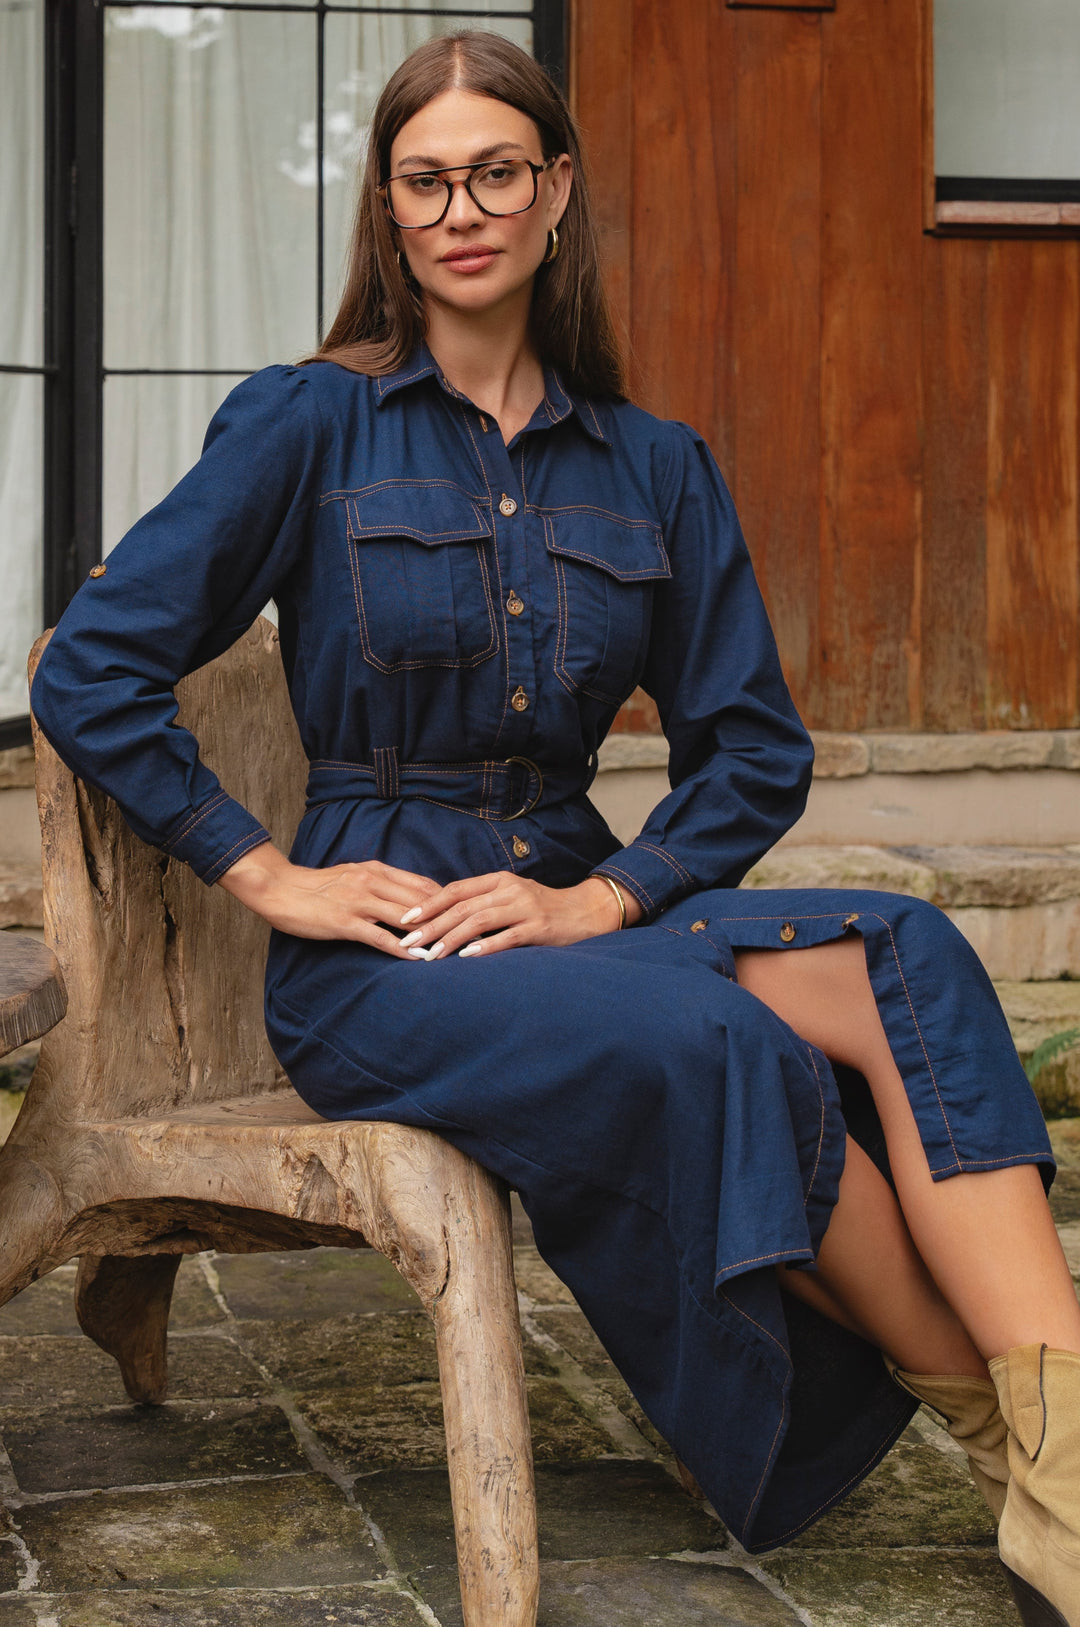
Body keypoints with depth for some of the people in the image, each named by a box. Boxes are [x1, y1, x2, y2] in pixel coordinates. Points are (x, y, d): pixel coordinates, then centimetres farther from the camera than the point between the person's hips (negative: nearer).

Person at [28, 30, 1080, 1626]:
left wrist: (608, 895, -6)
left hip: (585, 911, 4)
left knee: (907, 961, -26)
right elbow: (90, 671, -3)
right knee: (718, 1047, -33)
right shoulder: (308, 423, 1)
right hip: (375, 951, -4)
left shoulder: (652, 466, 11)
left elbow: (755, 746, 11)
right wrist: (271, 876, -8)